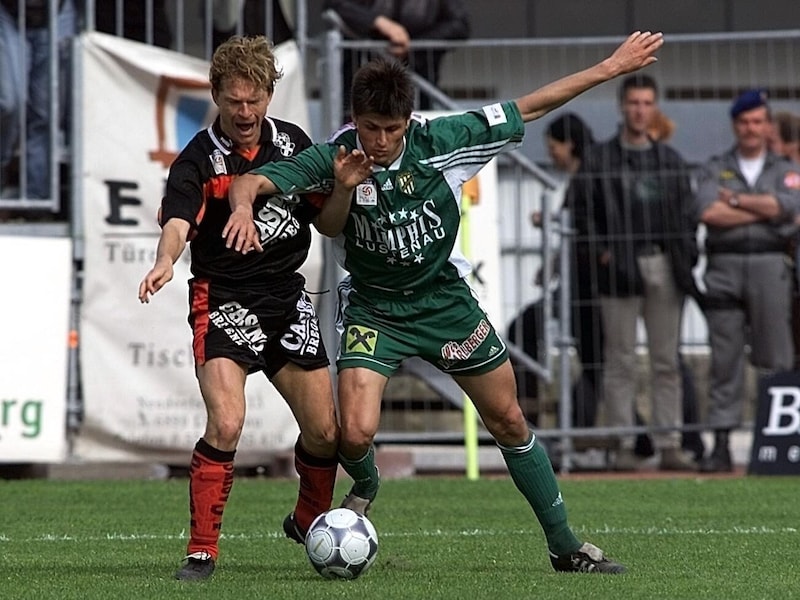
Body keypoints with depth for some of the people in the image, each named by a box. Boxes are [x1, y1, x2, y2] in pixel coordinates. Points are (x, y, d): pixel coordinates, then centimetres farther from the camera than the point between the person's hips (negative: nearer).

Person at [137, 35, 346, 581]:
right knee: (226, 424, -22)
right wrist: (165, 261, -51)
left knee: (325, 432, 4)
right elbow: (177, 219, -29)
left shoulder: (294, 143, 4)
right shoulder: (200, 159, -11)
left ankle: (310, 523, 33)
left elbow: (327, 220, 10)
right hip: (224, 301, -5)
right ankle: (202, 551, -11)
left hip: (287, 296, 5)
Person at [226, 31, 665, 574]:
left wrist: (612, 67, -5)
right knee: (355, 433, -20)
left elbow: (527, 109, -7)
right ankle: (365, 487, 18)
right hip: (375, 311, -2)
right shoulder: (333, 158, -19)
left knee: (510, 423, 8)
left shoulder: (440, 141, -16)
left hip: (445, 299, 2)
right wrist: (244, 209, -49)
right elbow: (251, 181, -24)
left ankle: (565, 546, 22)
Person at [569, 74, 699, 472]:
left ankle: (669, 444, 6)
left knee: (667, 362, 4)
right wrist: (601, 250, -8)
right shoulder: (599, 159, 4)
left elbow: (686, 212, 17)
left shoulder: (670, 160, 16)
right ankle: (623, 444, -1)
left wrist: (687, 255, 3)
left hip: (665, 266, 4)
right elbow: (580, 208, 2)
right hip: (621, 267, -4)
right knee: (620, 361, -4)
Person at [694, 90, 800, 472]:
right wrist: (765, 210, -4)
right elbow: (708, 212, -7)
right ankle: (721, 445, -1)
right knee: (724, 359, -2)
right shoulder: (715, 170, 12)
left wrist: (736, 200, -3)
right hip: (724, 268, 0)